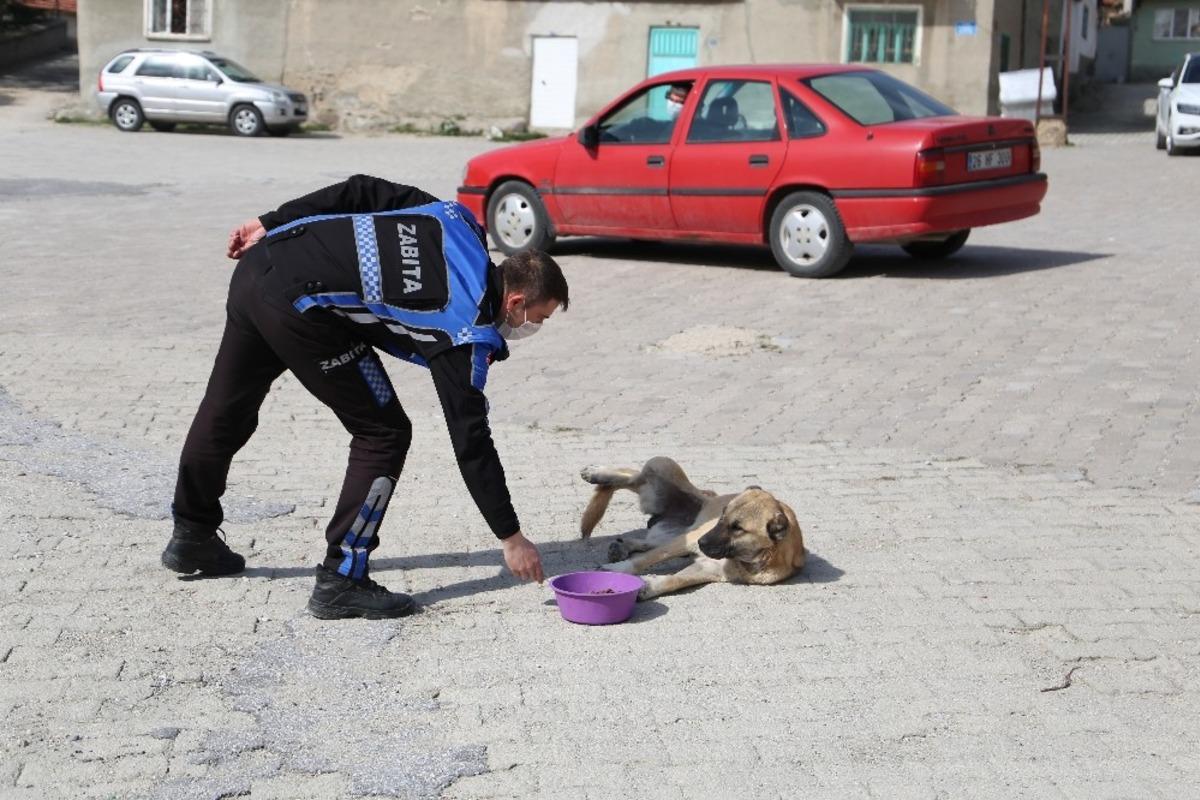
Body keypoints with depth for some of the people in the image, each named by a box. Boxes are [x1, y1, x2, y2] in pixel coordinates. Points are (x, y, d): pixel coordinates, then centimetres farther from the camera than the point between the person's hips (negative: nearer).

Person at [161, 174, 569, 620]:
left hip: (259, 265, 9)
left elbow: (362, 192, 15)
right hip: (299, 307, -9)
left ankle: (192, 537, 46)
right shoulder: (468, 334, -6)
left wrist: (271, 225, 19)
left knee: (227, 408, 25)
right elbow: (471, 442, -4)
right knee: (384, 435, 2)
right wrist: (510, 537, 3)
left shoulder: (458, 222, 13)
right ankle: (340, 582, 4)